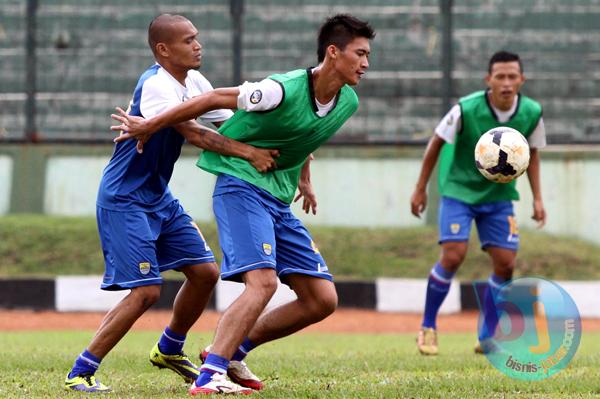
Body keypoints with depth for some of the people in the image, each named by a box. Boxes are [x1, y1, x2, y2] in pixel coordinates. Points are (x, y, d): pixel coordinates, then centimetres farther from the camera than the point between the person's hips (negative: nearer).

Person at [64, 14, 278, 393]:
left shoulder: (194, 82, 6)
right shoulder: (155, 85, -21)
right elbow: (194, 133, -30)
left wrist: (273, 154, -4)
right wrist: (248, 153, -35)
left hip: (159, 198, 9)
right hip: (124, 201, -9)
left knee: (205, 271, 7)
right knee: (146, 290, -15)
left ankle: (170, 350, 29)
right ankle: (80, 372, -7)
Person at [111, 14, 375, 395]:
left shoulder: (347, 102, 2)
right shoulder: (284, 91, -22)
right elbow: (216, 99, -13)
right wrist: (149, 126, -6)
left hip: (280, 201, 8)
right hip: (242, 186, -8)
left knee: (323, 299, 2)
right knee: (263, 281, -27)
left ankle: (233, 350, 13)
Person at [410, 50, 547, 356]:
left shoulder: (531, 114, -11)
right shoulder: (466, 110, -21)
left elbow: (531, 154, 7)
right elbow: (437, 143, -6)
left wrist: (537, 198, 3)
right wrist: (420, 189, -2)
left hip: (499, 195, 4)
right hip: (459, 190, -4)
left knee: (505, 264, -3)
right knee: (453, 255, -17)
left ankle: (487, 338, 13)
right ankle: (428, 328, 2)